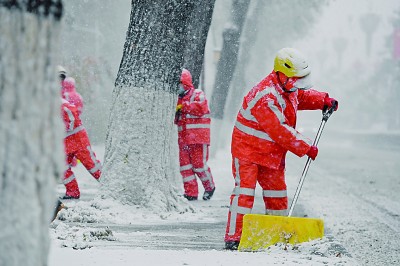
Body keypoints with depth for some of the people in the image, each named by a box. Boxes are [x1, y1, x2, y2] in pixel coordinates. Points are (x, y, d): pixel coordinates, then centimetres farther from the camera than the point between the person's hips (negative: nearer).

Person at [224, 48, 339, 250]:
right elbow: (281, 131, -29)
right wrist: (307, 148, -23)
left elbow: (302, 96, 26)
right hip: (248, 150, -9)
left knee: (277, 193, 11)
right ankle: (233, 238, -16)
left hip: (272, 153, 9)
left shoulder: (288, 88, 1)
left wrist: (323, 100, 8)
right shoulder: (266, 98, -29)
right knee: (245, 190, -15)